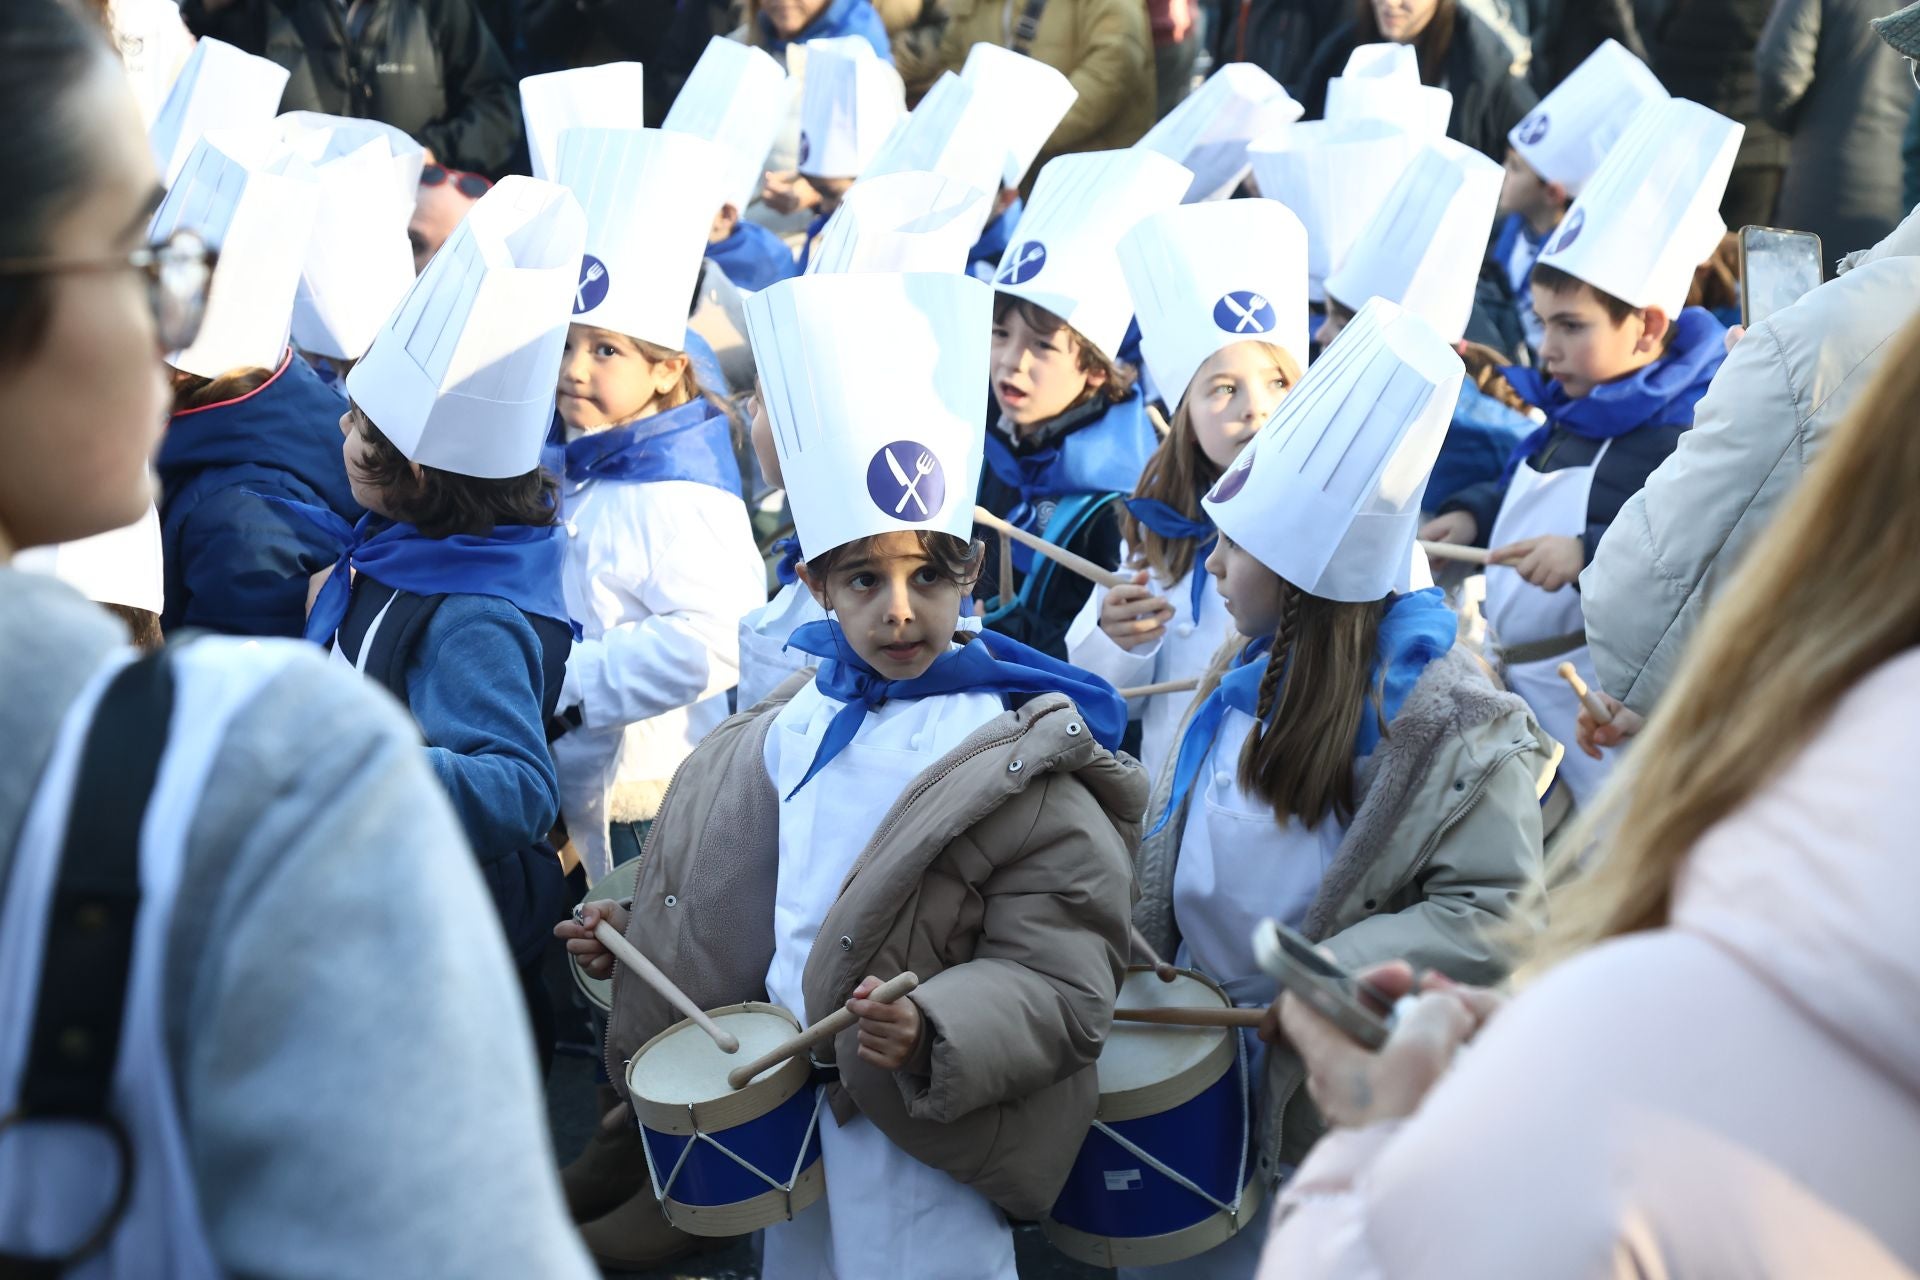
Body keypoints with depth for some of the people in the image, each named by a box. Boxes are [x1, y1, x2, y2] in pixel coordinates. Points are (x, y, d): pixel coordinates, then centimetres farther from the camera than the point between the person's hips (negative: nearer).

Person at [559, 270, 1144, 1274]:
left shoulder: (1024, 765, -16)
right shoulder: (791, 730, 4)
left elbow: (1060, 981, -20)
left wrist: (932, 1031, -34)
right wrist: (643, 937, 10)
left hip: (924, 1144, -6)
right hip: (783, 1114, 6)